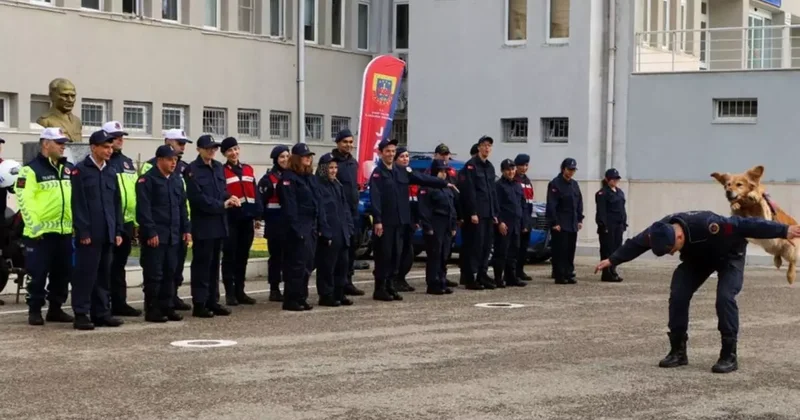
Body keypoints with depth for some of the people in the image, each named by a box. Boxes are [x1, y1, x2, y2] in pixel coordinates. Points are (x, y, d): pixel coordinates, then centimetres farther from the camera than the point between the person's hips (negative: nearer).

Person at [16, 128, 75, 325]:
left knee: (62, 274, 11)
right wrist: (34, 224, -17)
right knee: (38, 274, -1)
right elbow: (24, 199, -13)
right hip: (41, 232, -6)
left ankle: (55, 309, 22)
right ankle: (35, 311, 8)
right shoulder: (32, 169, -7)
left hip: (65, 231, 6)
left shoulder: (69, 169, 14)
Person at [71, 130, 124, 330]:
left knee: (104, 275, 9)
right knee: (85, 274, -4)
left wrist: (118, 231, 9)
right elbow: (78, 204, -9)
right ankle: (81, 314, 0)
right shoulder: (80, 170, -4)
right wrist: (83, 232, -14)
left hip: (107, 234, 6)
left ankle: (101, 313, 15)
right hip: (89, 234, -6)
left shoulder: (111, 172, 15)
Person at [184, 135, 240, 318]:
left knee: (214, 264, 11)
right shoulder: (192, 170, -8)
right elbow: (197, 197, -16)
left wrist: (229, 198, -5)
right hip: (203, 224, -7)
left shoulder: (218, 167, 14)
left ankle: (213, 301, 17)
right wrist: (222, 205, -16)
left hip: (218, 223, 7)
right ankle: (199, 304, 1)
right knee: (202, 264, -3)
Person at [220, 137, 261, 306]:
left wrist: (257, 215, 8)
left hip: (247, 219, 5)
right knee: (230, 256, -1)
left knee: (243, 256, 10)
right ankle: (230, 293, 4)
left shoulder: (248, 169, 14)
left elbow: (255, 193, 13)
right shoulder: (221, 171, -1)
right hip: (230, 219, -5)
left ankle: (240, 291, 17)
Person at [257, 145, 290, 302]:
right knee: (276, 255, 2)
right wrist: (264, 218, -13)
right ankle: (274, 290, 7)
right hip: (275, 223, -4)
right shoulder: (268, 178, -4)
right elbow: (261, 201, -8)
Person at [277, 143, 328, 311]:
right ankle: (291, 300, -2)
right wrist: (296, 230, -20)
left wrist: (323, 229, 12)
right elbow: (289, 207, -15)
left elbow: (318, 205, 17)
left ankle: (301, 298, 17)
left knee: (308, 265, 10)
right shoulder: (288, 178, -8)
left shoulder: (310, 177, 18)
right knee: (297, 264, -8)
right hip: (298, 229, -8)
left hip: (312, 228, 8)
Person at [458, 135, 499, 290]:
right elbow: (469, 191, -14)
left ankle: (482, 276, 14)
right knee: (475, 245, -8)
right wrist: (472, 213, -19)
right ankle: (470, 278, -5)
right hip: (476, 213, -8)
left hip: (488, 214, 8)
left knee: (486, 245, 8)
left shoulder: (490, 167, 18)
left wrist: (495, 213, 14)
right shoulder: (471, 165, -7)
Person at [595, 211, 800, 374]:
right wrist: (612, 260, 2)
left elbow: (745, 225, -39)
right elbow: (636, 243, -9)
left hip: (729, 256, -5)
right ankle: (678, 351, 0)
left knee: (724, 298, -24)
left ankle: (729, 355, -15)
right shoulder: (660, 231, -28)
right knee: (678, 295, -11)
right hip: (697, 257, 5)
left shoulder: (707, 225, -45)